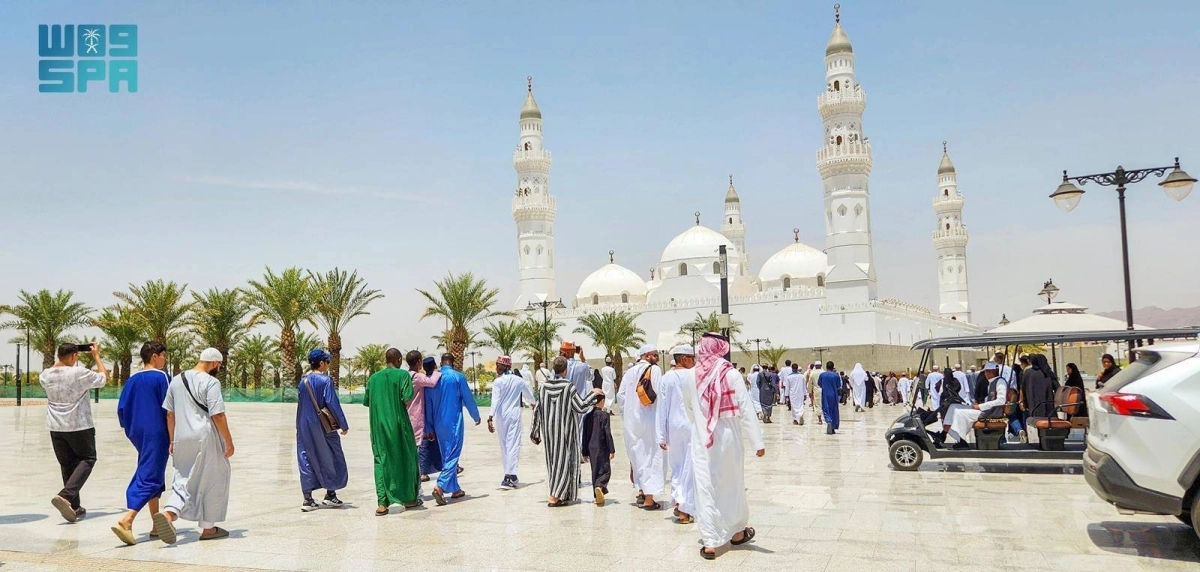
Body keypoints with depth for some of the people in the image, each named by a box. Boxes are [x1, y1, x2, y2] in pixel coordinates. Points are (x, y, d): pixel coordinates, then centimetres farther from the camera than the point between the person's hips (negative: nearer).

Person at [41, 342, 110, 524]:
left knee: (67, 465, 13)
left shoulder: (47, 375, 1)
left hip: (56, 427, 5)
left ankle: (74, 507, 15)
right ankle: (65, 496, -13)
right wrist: (96, 356, 6)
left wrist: (59, 360, 26)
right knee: (87, 460, 8)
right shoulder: (79, 373, -16)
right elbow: (104, 378, -2)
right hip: (79, 426, -5)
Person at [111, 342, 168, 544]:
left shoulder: (132, 380, 9)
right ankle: (126, 521, -21)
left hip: (138, 434, 7)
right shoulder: (162, 377, -9)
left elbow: (122, 408, 9)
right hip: (156, 434, -7)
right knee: (149, 478, -7)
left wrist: (130, 429, 21)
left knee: (152, 473, 18)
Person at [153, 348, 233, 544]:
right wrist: (229, 441, -8)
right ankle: (208, 528, 14)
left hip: (182, 440, 6)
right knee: (212, 481, 8)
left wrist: (173, 440, 23)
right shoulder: (210, 382, -10)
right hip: (205, 439, -6)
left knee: (184, 480, 12)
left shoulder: (177, 380, 11)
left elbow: (169, 414, 16)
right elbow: (218, 415, -15)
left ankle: (168, 513, -15)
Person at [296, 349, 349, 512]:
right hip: (322, 426, -5)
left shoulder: (303, 382, 7)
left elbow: (300, 404, 13)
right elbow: (332, 404, -14)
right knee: (332, 459, 9)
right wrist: (343, 425, -7)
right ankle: (330, 494, 14)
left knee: (307, 460, 7)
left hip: (304, 427, 6)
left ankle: (308, 499, 5)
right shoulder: (326, 380, -12)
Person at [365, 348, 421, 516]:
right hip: (398, 425, -3)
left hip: (378, 426, 3)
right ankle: (409, 499, 21)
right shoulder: (403, 374, -7)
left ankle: (382, 504, -2)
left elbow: (366, 401, 12)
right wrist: (399, 400, 5)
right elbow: (407, 397, -17)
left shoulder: (374, 377, 6)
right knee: (405, 459, 12)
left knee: (381, 461, 6)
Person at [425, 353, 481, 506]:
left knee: (446, 455, 15)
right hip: (454, 422, -5)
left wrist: (429, 428, 16)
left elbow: (428, 404, 9)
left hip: (438, 424, 5)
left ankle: (454, 489, 21)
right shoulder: (458, 377, -7)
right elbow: (468, 399, -2)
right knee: (453, 455, -5)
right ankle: (440, 486, -21)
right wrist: (476, 416, 14)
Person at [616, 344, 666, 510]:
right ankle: (649, 498, -3)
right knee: (652, 456, -1)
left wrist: (626, 414, 15)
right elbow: (661, 393, -15)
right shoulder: (654, 370, -8)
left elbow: (620, 395, 5)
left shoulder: (629, 372, 7)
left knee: (638, 454, 17)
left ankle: (641, 492, 24)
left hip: (632, 421, 5)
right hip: (651, 419, -5)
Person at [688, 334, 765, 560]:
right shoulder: (731, 374, -12)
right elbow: (746, 410, -13)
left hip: (701, 439, 1)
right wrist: (757, 441, -10)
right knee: (732, 484, 16)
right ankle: (737, 532, 33)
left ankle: (710, 542, 1)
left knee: (705, 487, 3)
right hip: (728, 437, -1)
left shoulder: (692, 375, -3)